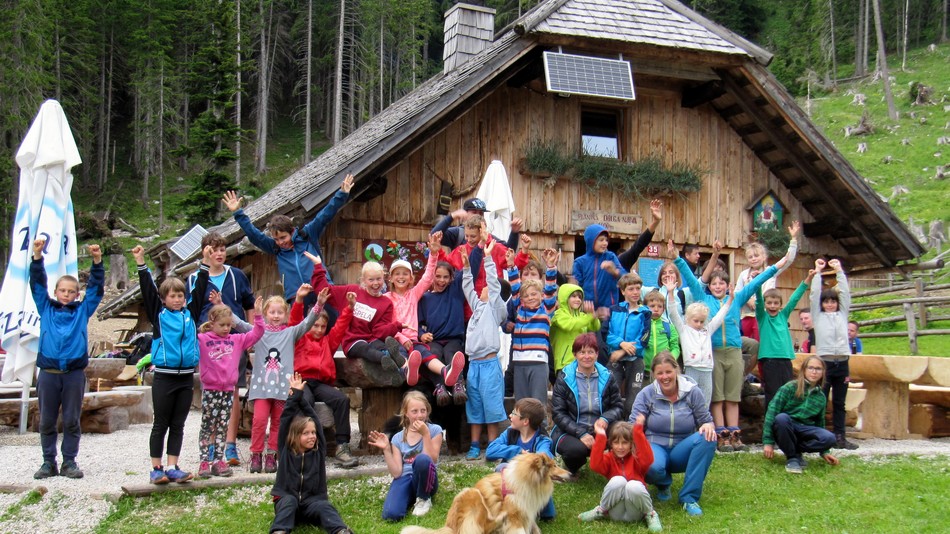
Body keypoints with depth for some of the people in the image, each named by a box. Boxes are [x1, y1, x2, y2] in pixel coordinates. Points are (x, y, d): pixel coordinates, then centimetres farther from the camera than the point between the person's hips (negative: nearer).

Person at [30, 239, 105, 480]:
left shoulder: (83, 310, 10)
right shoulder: (46, 308, 10)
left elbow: (96, 287, 6)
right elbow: (37, 284, 4)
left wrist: (97, 261, -5)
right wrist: (37, 257, -7)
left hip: (74, 373, 0)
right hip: (48, 373, 0)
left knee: (71, 421, 4)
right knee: (47, 421, 6)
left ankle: (69, 462, 12)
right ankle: (48, 462, 16)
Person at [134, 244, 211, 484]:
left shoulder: (190, 313, 9)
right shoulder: (158, 314, 2)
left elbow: (199, 289, 13)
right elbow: (147, 289, -1)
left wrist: (205, 262, 12)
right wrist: (141, 262, -6)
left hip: (187, 376, 3)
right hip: (164, 376, -3)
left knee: (178, 425, 8)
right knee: (160, 424, 4)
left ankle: (172, 468, 14)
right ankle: (156, 469, 9)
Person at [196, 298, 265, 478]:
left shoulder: (237, 340, 10)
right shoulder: (202, 339, -2)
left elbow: (256, 334, 11)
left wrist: (258, 314, 0)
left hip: (228, 390, 4)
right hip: (210, 390, -4)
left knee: (223, 427, 8)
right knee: (207, 426, 2)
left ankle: (218, 461, 13)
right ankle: (204, 462, 4)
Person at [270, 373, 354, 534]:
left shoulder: (318, 450, 7)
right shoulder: (286, 450, 4)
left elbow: (314, 419, 4)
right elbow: (285, 420, -3)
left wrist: (302, 397, 2)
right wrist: (294, 395, -6)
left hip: (312, 501, 1)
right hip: (287, 499, -1)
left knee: (324, 507, -29)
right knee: (289, 501, -33)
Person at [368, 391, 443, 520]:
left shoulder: (434, 430, 0)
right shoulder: (398, 438, 6)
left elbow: (431, 460, -13)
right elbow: (396, 473, -2)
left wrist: (425, 434, -19)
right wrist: (386, 450, -10)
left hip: (425, 481, -1)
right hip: (405, 479, 1)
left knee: (422, 459, -36)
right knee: (390, 514, -30)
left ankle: (423, 499, -8)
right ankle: (411, 498, 7)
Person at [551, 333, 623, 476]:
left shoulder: (607, 377, 4)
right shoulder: (564, 378, -3)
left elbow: (618, 406, 7)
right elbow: (558, 413, -7)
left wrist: (606, 419, -17)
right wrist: (581, 434, -19)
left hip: (599, 430, 2)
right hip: (569, 431, -2)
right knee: (577, 448, -36)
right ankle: (571, 470, 4)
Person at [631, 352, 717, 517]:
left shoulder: (692, 392, -1)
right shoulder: (646, 394, -2)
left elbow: (706, 421, 2)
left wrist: (708, 425, -24)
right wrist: (637, 425, -29)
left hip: (682, 451, 2)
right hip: (656, 446, -2)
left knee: (708, 439, -29)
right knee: (653, 467, -38)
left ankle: (689, 497, -21)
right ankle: (663, 483, 5)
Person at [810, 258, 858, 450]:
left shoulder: (842, 314, 15)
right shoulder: (818, 316, 8)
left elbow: (846, 293, 11)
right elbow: (815, 294, 3)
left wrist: (839, 270, 12)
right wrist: (817, 272, 7)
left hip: (842, 363, 3)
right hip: (824, 362, -3)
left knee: (839, 403, 8)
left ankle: (840, 437, 10)